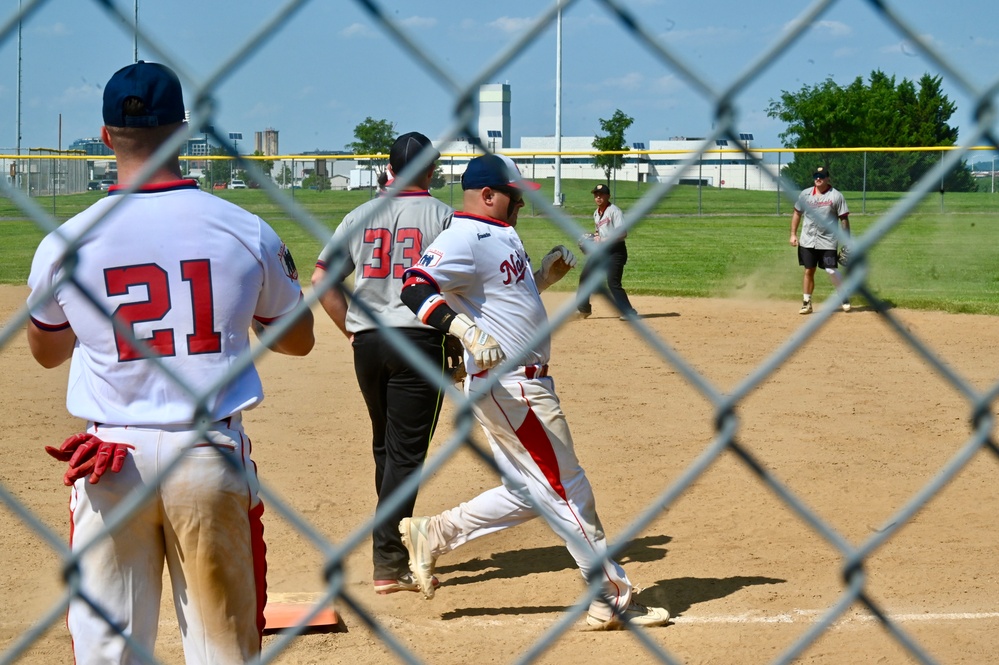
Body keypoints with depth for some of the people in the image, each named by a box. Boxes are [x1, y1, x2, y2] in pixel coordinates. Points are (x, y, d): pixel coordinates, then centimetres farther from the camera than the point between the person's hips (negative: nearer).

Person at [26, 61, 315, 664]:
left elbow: (46, 350, 15)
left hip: (111, 464, 0)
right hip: (213, 456, 0)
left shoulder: (65, 243, -4)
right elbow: (298, 339, 11)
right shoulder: (246, 231, -5)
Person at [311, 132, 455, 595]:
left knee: (385, 446, 19)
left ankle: (395, 538, 28)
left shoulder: (360, 217, 8)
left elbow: (322, 278, 8)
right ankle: (388, 563, -10)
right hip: (419, 339, -4)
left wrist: (350, 328, 12)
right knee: (406, 451, -3)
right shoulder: (443, 216, -3)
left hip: (367, 342, 4)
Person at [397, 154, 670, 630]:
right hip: (509, 388, -10)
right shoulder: (465, 238, -15)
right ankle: (615, 599, 5)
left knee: (528, 493, 16)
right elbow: (416, 290, -29)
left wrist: (543, 277, 12)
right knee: (566, 489, -3)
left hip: (525, 384, 10)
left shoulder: (499, 235, 16)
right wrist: (467, 330, -42)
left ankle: (433, 535, 21)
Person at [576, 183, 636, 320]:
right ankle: (583, 309, 22)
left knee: (613, 283, -17)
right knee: (585, 276, 9)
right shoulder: (596, 213, 15)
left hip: (615, 251, -9)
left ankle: (628, 312, -10)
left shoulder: (614, 211, -12)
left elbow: (622, 233, -20)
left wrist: (603, 240, -23)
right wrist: (591, 237, 7)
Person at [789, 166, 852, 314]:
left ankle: (844, 297, 11)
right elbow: (797, 213, 13)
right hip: (807, 241, 3)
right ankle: (806, 303, 13)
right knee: (808, 271, 6)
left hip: (827, 242, -3)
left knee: (831, 271, -8)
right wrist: (793, 234, 7)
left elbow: (844, 219, -4)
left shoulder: (836, 196, -5)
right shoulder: (805, 194, 4)